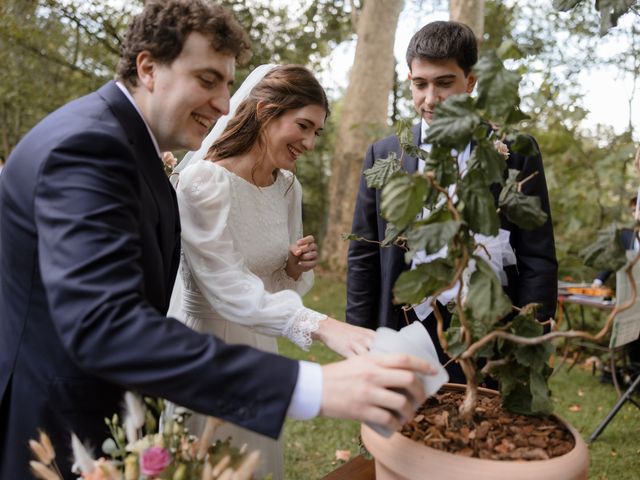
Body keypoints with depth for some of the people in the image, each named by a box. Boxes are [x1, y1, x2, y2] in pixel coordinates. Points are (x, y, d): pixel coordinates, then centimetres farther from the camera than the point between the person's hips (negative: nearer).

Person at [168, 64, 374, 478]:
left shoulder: (289, 187, 0)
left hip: (258, 347, 6)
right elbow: (229, 289, -29)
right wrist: (323, 326, -41)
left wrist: (295, 269, -14)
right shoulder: (202, 180, -21)